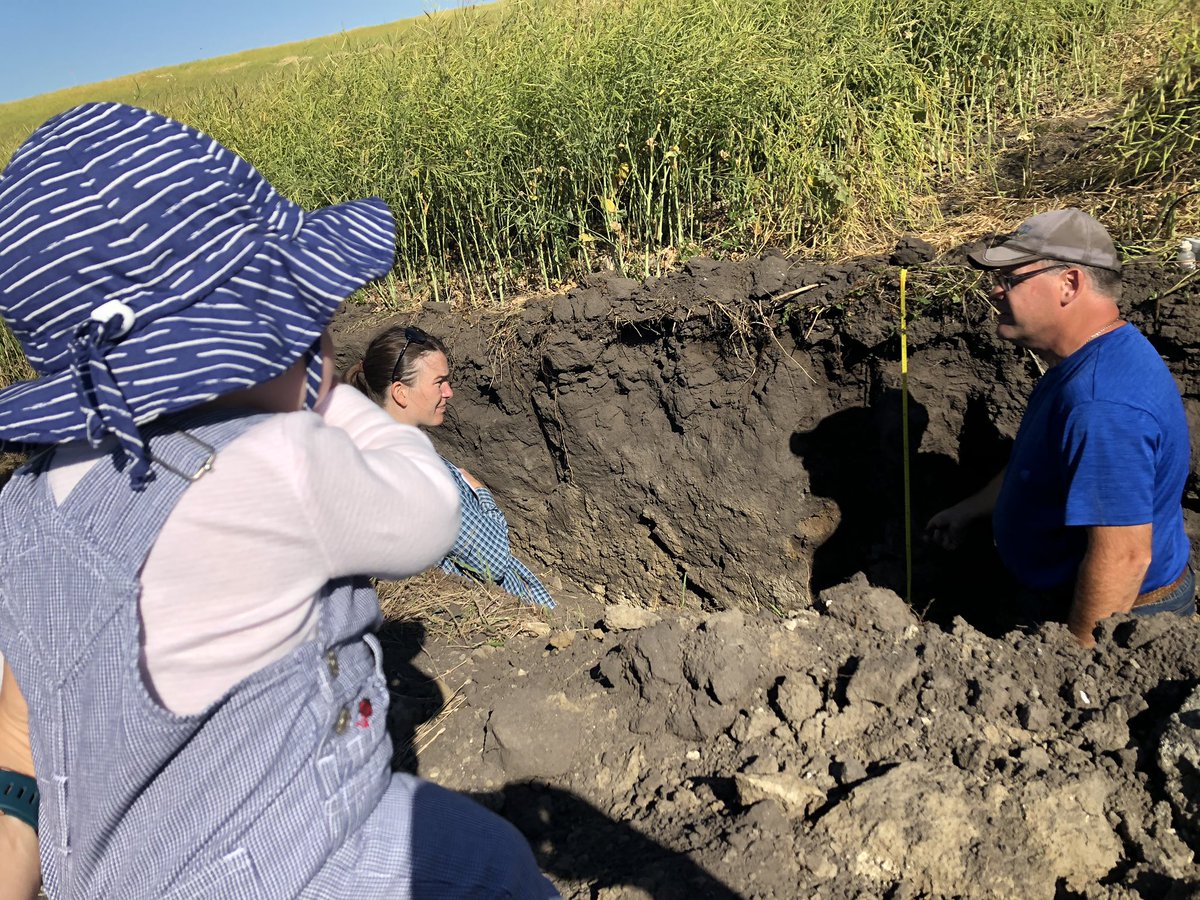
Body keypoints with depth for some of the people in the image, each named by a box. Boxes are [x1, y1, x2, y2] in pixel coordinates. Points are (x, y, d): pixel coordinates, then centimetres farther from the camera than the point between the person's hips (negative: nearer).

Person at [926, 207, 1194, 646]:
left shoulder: (1102, 404, -33)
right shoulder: (1087, 360, 2)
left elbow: (1122, 556, -33)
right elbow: (1040, 462, 18)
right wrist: (970, 509, 24)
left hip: (1108, 620, -10)